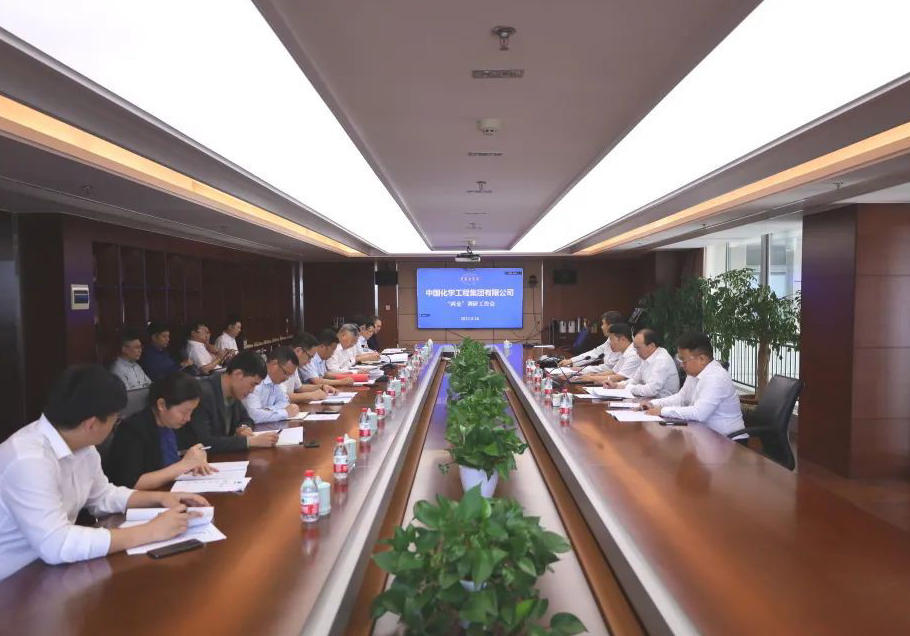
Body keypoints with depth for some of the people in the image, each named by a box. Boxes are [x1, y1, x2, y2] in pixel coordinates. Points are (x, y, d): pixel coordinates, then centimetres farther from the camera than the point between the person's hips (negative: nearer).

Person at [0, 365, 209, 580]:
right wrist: (150, 531, -29)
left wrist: (159, 497, -1)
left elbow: (103, 496, 15)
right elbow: (56, 545, -33)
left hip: (48, 568, 7)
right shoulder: (28, 460, -28)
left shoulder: (82, 447, -1)